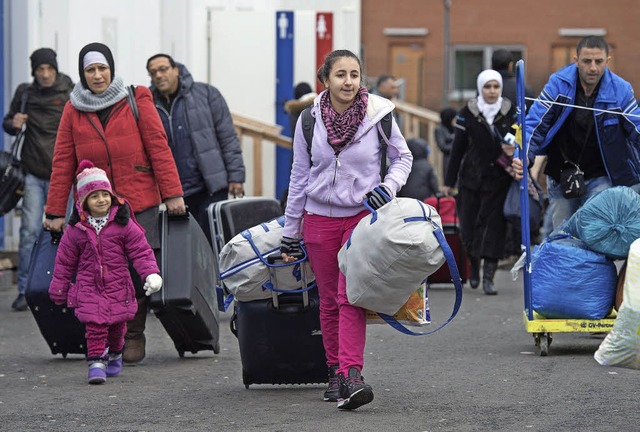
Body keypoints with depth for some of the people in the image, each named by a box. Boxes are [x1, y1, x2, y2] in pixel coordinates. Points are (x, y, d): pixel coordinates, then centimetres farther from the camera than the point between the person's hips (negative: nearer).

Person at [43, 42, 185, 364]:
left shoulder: (136, 100, 2)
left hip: (139, 204, -1)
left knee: (137, 272, -2)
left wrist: (172, 193, -5)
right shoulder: (73, 110, 8)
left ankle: (133, 337, 14)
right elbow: (63, 163, 8)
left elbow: (158, 147, 0)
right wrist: (56, 211, 5)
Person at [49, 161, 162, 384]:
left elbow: (141, 251, -2)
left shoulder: (123, 223, -4)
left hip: (118, 286, 1)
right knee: (94, 325, -13)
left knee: (117, 324, 13)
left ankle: (115, 353, 39)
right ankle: (96, 361, -8)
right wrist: (59, 290, 11)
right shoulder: (76, 229, -2)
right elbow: (65, 260, 7)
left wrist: (151, 273, -16)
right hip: (89, 287, -1)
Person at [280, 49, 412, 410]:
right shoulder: (310, 121, -1)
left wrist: (389, 187, -12)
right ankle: (336, 373, 16)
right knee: (329, 301, 6)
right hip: (320, 218, 2)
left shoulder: (378, 115, -6)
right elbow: (300, 178, 8)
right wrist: (290, 233, 10)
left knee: (351, 296, -16)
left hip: (362, 216, -2)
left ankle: (351, 375, -23)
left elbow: (403, 157, 10)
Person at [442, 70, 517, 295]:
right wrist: (449, 181, 4)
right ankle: (474, 265, 30)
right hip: (472, 177, 0)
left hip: (499, 178, 0)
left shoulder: (510, 112, 2)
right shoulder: (468, 113, 1)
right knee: (469, 224, 3)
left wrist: (513, 150, -16)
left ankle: (488, 276, -8)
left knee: (494, 225, -7)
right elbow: (458, 148, 3)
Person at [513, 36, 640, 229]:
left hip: (600, 178, -1)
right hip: (561, 176, 2)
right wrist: (524, 156, -26)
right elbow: (534, 124, -9)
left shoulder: (620, 90, -10)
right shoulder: (558, 84, -10)